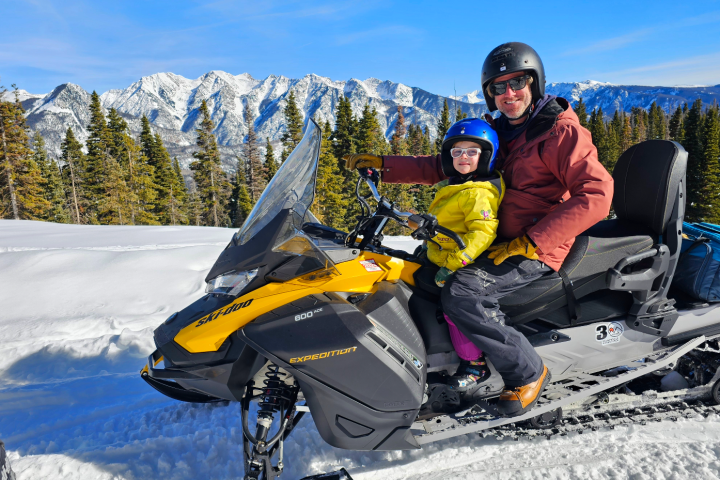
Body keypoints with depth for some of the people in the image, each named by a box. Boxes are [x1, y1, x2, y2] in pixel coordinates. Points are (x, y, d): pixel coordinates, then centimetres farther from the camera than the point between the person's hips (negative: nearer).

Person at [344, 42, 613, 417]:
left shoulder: (562, 131, -8)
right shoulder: (498, 133, 14)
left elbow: (596, 194, -17)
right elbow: (442, 167, 13)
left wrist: (530, 243, -23)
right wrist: (382, 164, 3)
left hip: (539, 250, -8)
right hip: (503, 241, 8)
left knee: (461, 292, -27)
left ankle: (527, 371, -7)